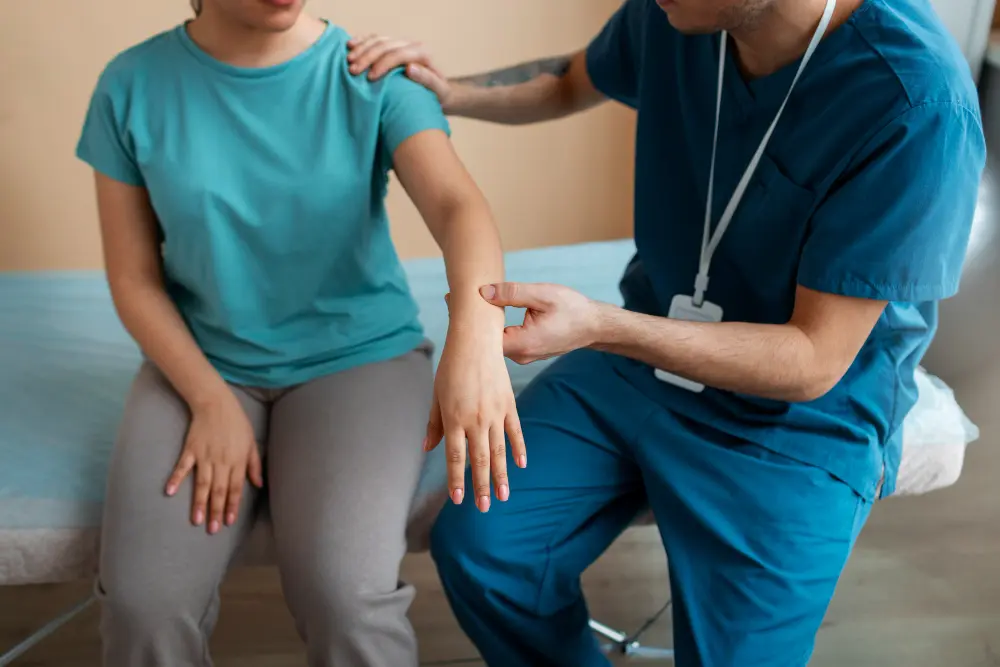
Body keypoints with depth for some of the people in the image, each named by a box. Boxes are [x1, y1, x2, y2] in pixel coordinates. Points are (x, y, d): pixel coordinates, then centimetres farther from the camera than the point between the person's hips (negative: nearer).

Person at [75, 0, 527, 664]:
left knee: (343, 592, -24)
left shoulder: (374, 77, -8)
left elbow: (457, 202, -25)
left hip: (359, 354, -1)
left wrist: (476, 330, -46)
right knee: (143, 601, -18)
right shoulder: (133, 86, -3)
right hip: (202, 362, 2)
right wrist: (211, 399, -13)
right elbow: (134, 277, 1)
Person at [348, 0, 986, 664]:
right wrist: (449, 92, -3)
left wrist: (598, 326, -33)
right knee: (477, 548, -8)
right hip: (643, 350, 5)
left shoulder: (919, 105, -27)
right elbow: (573, 83, 14)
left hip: (798, 417, -4)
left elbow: (813, 363, -22)